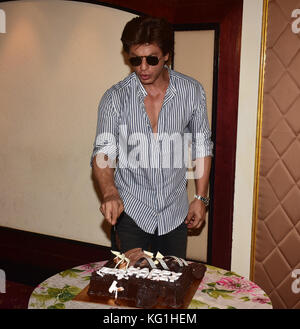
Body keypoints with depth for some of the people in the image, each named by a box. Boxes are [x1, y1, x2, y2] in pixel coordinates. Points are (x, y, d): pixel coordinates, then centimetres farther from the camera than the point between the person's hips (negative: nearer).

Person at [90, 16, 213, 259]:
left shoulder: (192, 91, -5)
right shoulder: (115, 97, -9)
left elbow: (202, 146, 4)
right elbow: (103, 152, -14)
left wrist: (201, 198, 2)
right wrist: (109, 193, -33)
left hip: (175, 212, 2)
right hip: (131, 211, -1)